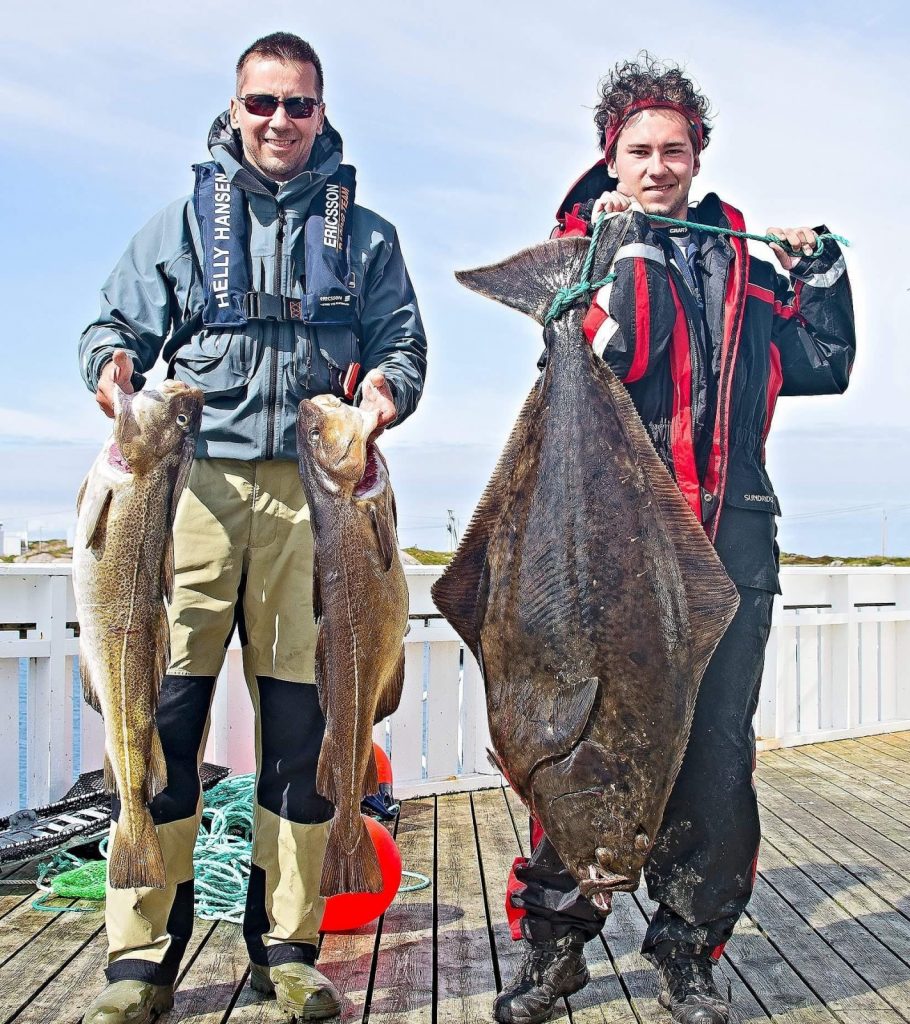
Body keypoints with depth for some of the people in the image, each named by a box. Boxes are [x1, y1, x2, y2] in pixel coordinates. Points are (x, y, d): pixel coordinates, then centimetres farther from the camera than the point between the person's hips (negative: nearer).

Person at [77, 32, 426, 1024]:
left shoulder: (365, 236, 20)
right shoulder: (183, 219, 20)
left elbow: (404, 345, 14)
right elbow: (116, 323, 16)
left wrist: (387, 386, -9)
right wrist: (112, 363, -7)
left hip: (313, 494, 0)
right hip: (194, 481, 0)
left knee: (303, 717, 0)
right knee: (163, 704, -6)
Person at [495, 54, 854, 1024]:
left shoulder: (740, 261, 21)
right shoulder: (582, 248, 11)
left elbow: (821, 365, 19)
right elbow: (600, 355, -8)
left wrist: (818, 272, 11)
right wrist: (627, 249, -12)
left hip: (730, 528, 3)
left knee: (716, 742, 4)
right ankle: (553, 941, 15)